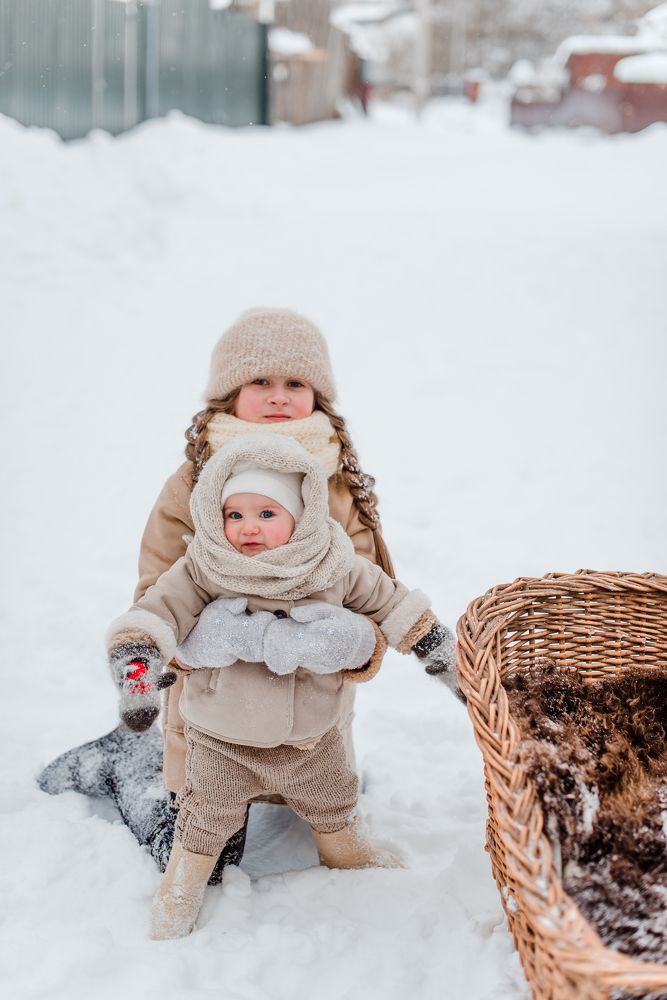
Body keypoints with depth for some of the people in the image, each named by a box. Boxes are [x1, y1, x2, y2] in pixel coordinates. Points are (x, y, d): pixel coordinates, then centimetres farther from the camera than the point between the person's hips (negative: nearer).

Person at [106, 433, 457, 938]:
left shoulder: (335, 566, -12)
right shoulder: (203, 569, -19)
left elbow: (390, 601, 0)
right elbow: (157, 612, -24)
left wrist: (441, 648, 5)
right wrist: (137, 669, -40)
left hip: (312, 735, 3)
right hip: (222, 741, -3)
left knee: (333, 803, 24)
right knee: (206, 819, 10)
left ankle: (344, 848, 55)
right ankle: (181, 891, 35)